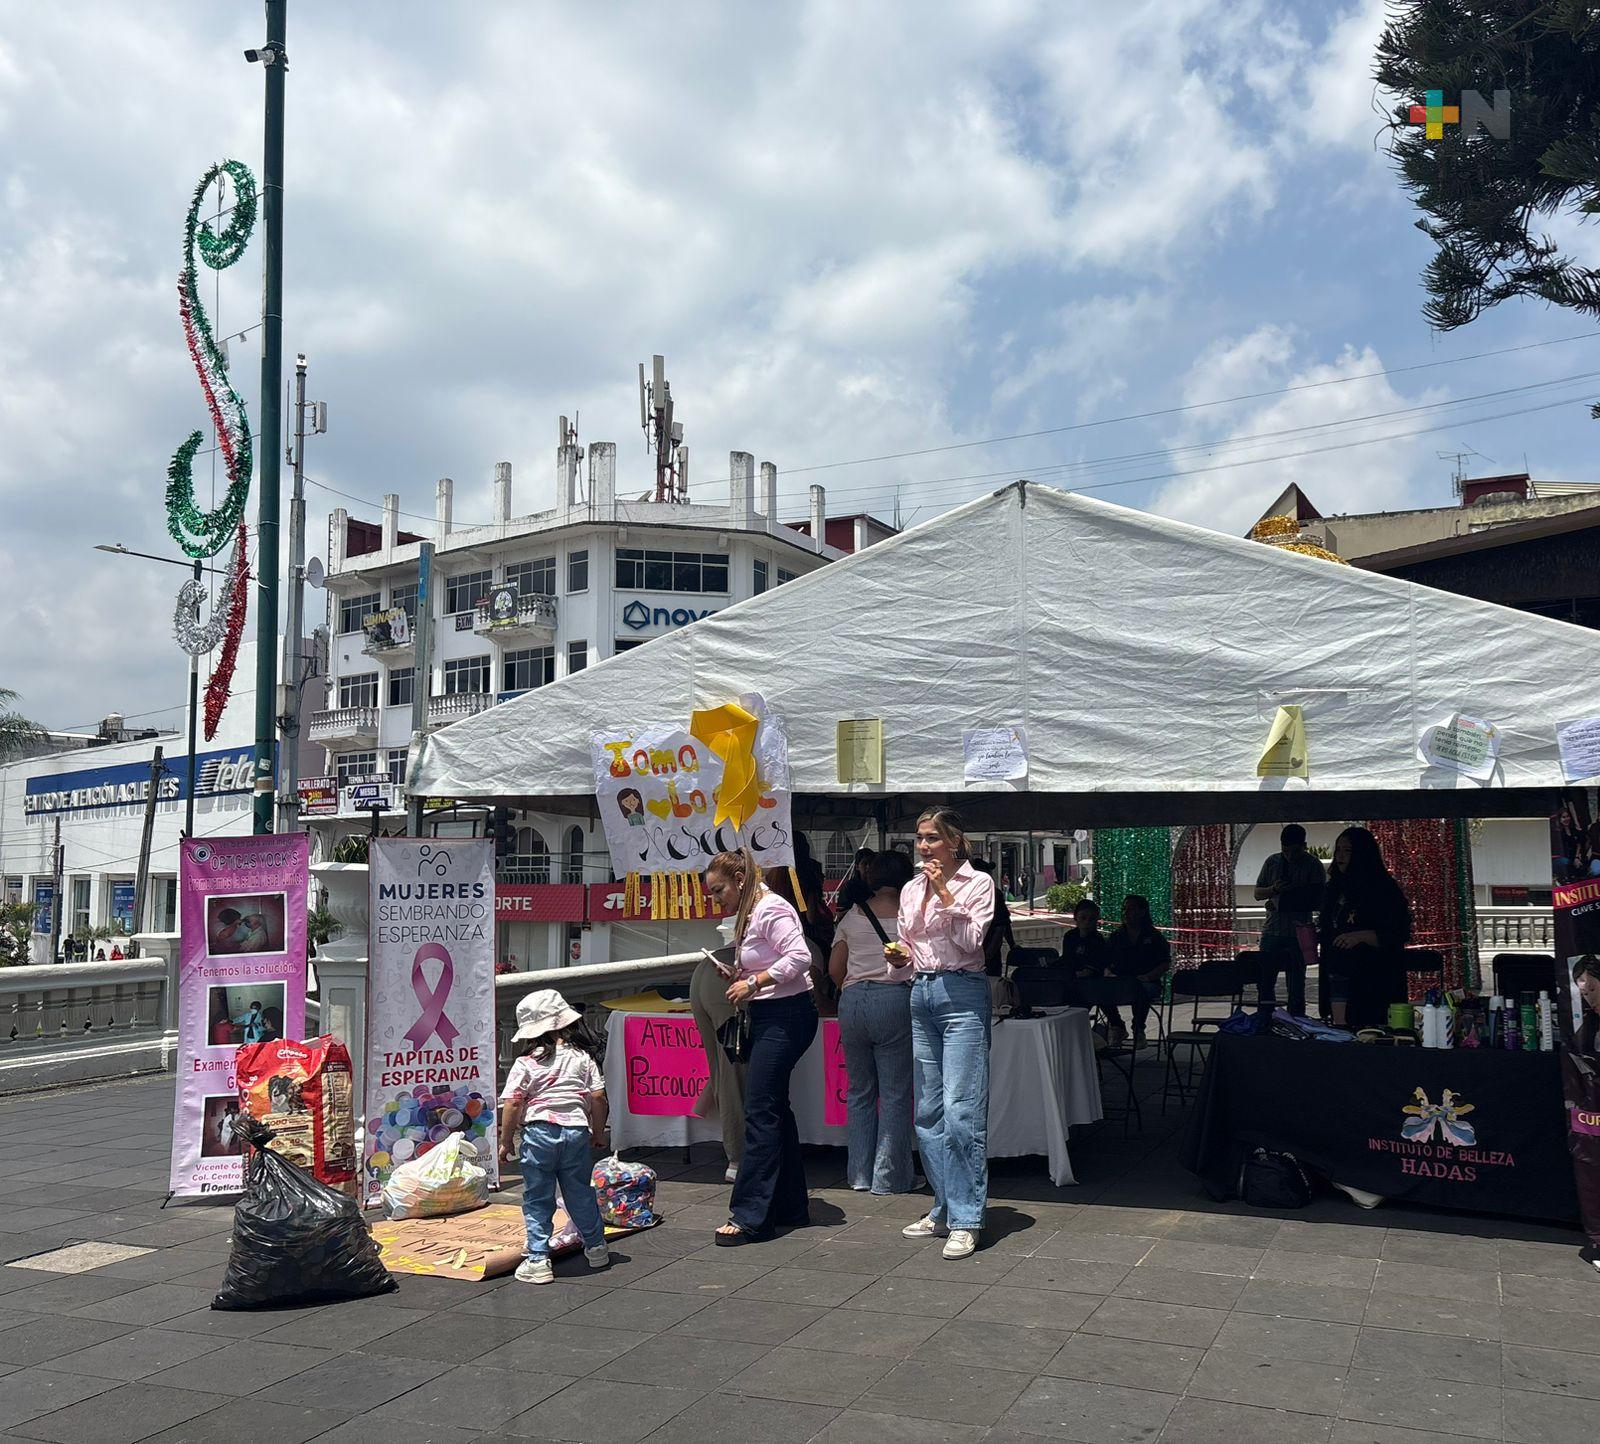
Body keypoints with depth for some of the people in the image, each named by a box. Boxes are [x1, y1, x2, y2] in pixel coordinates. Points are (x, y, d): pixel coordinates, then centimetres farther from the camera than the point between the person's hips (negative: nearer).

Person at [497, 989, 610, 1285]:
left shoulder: (525, 1064, -4)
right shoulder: (581, 1059, 4)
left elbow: (511, 1105, -8)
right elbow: (598, 1098, 3)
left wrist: (506, 1141, 2)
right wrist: (598, 1133, 16)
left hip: (539, 1133, -3)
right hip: (577, 1131, 3)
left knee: (537, 1200, 7)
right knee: (580, 1194, 18)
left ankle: (538, 1261, 4)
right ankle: (596, 1248, 31)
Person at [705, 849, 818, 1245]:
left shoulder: (770, 909, -14)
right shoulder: (748, 914, 16)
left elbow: (800, 957, -24)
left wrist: (753, 982, -21)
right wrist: (741, 978, 4)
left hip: (786, 1016, -11)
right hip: (767, 1018, 11)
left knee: (760, 1112, -9)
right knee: (775, 1109, 13)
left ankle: (749, 1215, -4)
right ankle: (791, 1207, 22)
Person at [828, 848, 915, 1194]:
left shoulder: (852, 916, 11)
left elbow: (835, 968, 12)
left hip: (852, 1001, 4)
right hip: (895, 999, -4)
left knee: (859, 1091, 13)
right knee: (895, 1094, 3)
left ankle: (860, 1173, 17)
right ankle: (889, 1178, 4)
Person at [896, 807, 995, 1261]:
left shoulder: (978, 882, -2)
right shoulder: (911, 888, 14)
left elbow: (972, 941, -12)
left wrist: (945, 893, -14)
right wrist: (898, 954, 1)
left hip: (962, 994, -6)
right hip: (921, 993, 7)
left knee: (960, 1111, -11)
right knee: (928, 1112, 9)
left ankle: (966, 1220, -5)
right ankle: (944, 1210, 20)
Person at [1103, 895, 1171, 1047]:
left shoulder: (1153, 936, 8)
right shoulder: (1116, 937, 17)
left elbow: (1166, 963, 1)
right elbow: (1105, 962, 13)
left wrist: (1149, 976, -16)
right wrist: (1108, 973, -10)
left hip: (1148, 983, -3)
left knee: (1141, 990, -41)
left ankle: (1138, 1029, -15)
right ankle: (1117, 1027, -7)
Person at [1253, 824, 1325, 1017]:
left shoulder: (1313, 865, -1)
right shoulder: (1272, 862, 9)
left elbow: (1317, 899, -8)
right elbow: (1257, 893, 12)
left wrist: (1281, 904, -13)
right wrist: (1274, 889, -10)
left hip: (1297, 934, -3)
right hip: (1272, 931, 3)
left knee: (1296, 987, 2)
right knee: (1264, 981, 4)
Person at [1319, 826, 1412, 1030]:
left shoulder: (1384, 888, -6)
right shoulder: (1335, 887, 15)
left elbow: (1400, 935, -11)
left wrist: (1362, 936, -21)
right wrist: (1315, 936, 7)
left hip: (1375, 981, -6)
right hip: (1337, 976, 6)